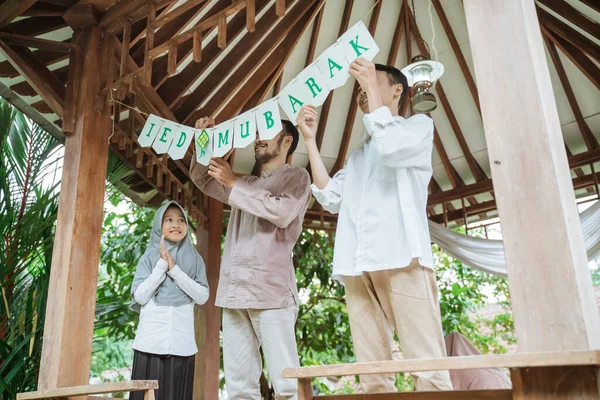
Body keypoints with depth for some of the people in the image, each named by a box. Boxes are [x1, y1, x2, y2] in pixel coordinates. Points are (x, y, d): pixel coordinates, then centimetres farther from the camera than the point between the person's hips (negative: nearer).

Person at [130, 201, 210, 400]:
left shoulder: (194, 259, 7)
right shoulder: (150, 256, 5)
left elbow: (202, 297, -2)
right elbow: (139, 296, -3)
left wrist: (175, 270, -9)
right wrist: (162, 265, -9)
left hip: (182, 343, 1)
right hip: (151, 342, 0)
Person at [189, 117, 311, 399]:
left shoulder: (296, 176, 8)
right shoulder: (246, 184, 27)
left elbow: (282, 212, -11)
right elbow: (201, 178, 33)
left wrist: (233, 183, -6)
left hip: (270, 290, -6)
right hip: (234, 291, 6)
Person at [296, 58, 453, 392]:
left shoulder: (419, 125, 16)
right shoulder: (359, 154, 32)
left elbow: (391, 146, -8)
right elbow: (332, 198, 18)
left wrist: (372, 87, 1)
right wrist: (310, 140, 18)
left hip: (401, 257, -5)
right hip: (357, 265, 6)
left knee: (427, 365, -10)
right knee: (372, 372, 1)